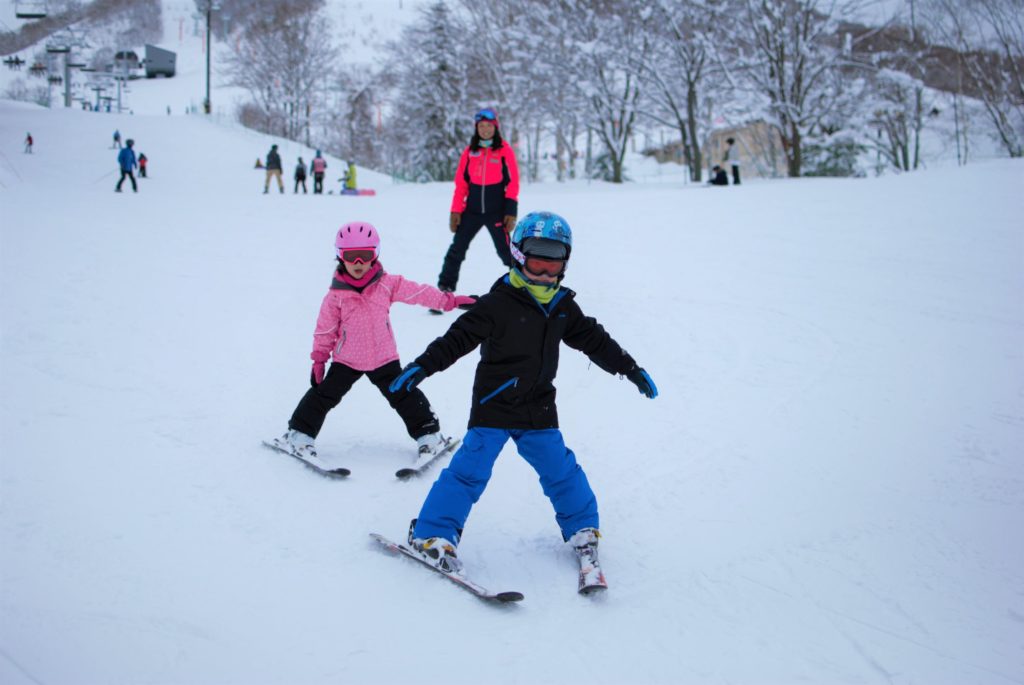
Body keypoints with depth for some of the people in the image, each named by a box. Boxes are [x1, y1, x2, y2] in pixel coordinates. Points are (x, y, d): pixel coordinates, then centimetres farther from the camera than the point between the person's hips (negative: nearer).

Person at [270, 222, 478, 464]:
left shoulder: (387, 284, -10)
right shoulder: (336, 295, -13)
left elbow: (419, 292, -4)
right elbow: (325, 330, -4)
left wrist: (449, 300, -6)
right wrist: (318, 359, -1)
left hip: (384, 358, 1)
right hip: (346, 360, -1)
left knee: (404, 395, 5)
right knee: (323, 395, 2)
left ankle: (428, 433, 17)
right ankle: (300, 435, 14)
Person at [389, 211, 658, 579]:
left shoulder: (563, 307, 6)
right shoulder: (498, 303, -14)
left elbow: (594, 339, 17)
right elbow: (460, 336, -15)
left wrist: (631, 369, 19)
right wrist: (423, 366, -23)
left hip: (538, 410, 5)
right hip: (493, 406, -5)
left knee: (561, 469, 11)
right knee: (470, 469, -10)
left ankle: (582, 528, 30)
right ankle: (432, 534, -4)